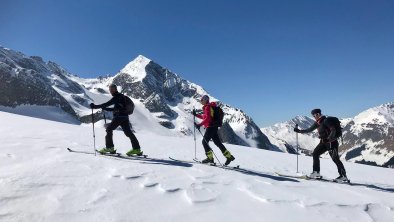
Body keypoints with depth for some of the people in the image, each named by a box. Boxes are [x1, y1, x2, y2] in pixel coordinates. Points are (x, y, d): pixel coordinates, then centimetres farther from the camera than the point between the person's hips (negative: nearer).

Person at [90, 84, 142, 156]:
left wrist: (96, 106, -10)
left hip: (119, 117, -9)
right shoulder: (120, 96, 23)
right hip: (124, 117, 9)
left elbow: (107, 104, -15)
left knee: (109, 129, 1)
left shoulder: (117, 97, -7)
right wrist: (105, 108, 25)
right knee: (128, 132, 6)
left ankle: (109, 147, 1)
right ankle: (137, 149, 4)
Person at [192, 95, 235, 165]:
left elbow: (207, 118, -21)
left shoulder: (207, 107, -10)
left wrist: (200, 124, -25)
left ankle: (210, 158, -3)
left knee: (204, 142, -4)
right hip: (213, 127, 10)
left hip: (211, 127, -10)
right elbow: (204, 117, 30)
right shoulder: (207, 107, 20)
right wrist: (196, 115, 29)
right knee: (218, 143, 10)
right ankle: (229, 156, 10)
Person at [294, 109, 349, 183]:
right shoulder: (317, 123, 9)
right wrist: (299, 131, 13)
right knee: (315, 154, 3)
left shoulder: (325, 121, -16)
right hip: (324, 142, 9)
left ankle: (343, 177, -4)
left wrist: (328, 139, -33)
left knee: (335, 158, -11)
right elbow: (309, 129, 17)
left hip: (332, 142, -9)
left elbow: (333, 130, -22)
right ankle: (316, 173, 8)